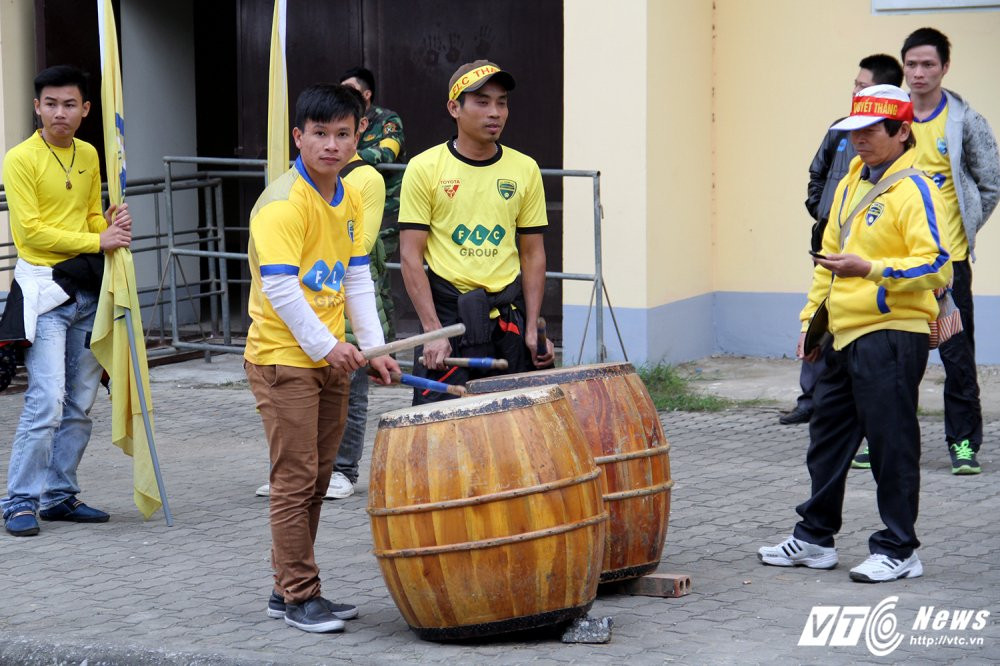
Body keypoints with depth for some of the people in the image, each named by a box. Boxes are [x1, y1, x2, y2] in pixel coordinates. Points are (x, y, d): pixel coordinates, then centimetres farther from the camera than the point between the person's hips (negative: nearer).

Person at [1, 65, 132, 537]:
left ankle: (60, 494, 17)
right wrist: (96, 241, -15)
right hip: (43, 287, -7)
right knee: (47, 401, -14)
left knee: (81, 403, 8)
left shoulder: (88, 156, 13)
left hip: (86, 288, 7)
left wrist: (112, 227, -2)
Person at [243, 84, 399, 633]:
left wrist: (373, 348, 4)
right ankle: (299, 597, 3)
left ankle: (288, 589, 21)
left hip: (331, 359, 8)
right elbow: (279, 288, -22)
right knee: (295, 479, -4)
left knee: (317, 478, 12)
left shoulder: (349, 201, 10)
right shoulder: (282, 204, -17)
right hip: (284, 358, -8)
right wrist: (326, 347, -19)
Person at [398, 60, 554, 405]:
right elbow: (410, 256, -4)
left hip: (509, 314, 3)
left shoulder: (525, 170, 8)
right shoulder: (425, 169, -1)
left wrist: (532, 329, 0)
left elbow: (533, 254, 10)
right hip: (447, 310, -3)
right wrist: (433, 331, -12)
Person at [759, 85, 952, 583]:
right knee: (827, 439, 15)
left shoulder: (914, 190, -11)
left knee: (892, 445, -2)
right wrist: (812, 318, 20)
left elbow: (936, 266, -20)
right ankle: (815, 539, 27)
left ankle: (898, 551, 7)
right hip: (845, 337, 9)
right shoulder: (850, 186, 16)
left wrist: (870, 270, -29)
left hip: (891, 339, -9)